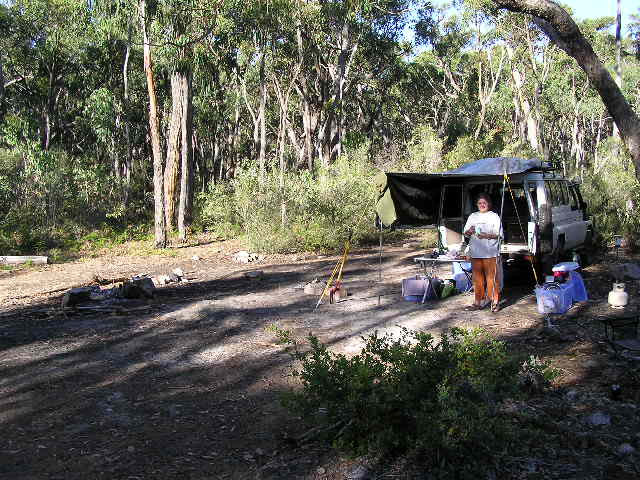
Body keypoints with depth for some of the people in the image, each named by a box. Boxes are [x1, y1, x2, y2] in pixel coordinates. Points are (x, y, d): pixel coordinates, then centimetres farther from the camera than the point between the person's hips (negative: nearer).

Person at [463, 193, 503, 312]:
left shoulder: (494, 216, 5)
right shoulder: (472, 216, 17)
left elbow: (498, 234, -1)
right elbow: (466, 233, 17)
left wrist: (486, 236, -17)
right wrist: (470, 231, -6)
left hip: (490, 253, -4)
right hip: (475, 253, 4)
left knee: (491, 278, -6)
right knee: (477, 278, 6)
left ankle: (495, 302, 0)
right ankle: (478, 302, 12)